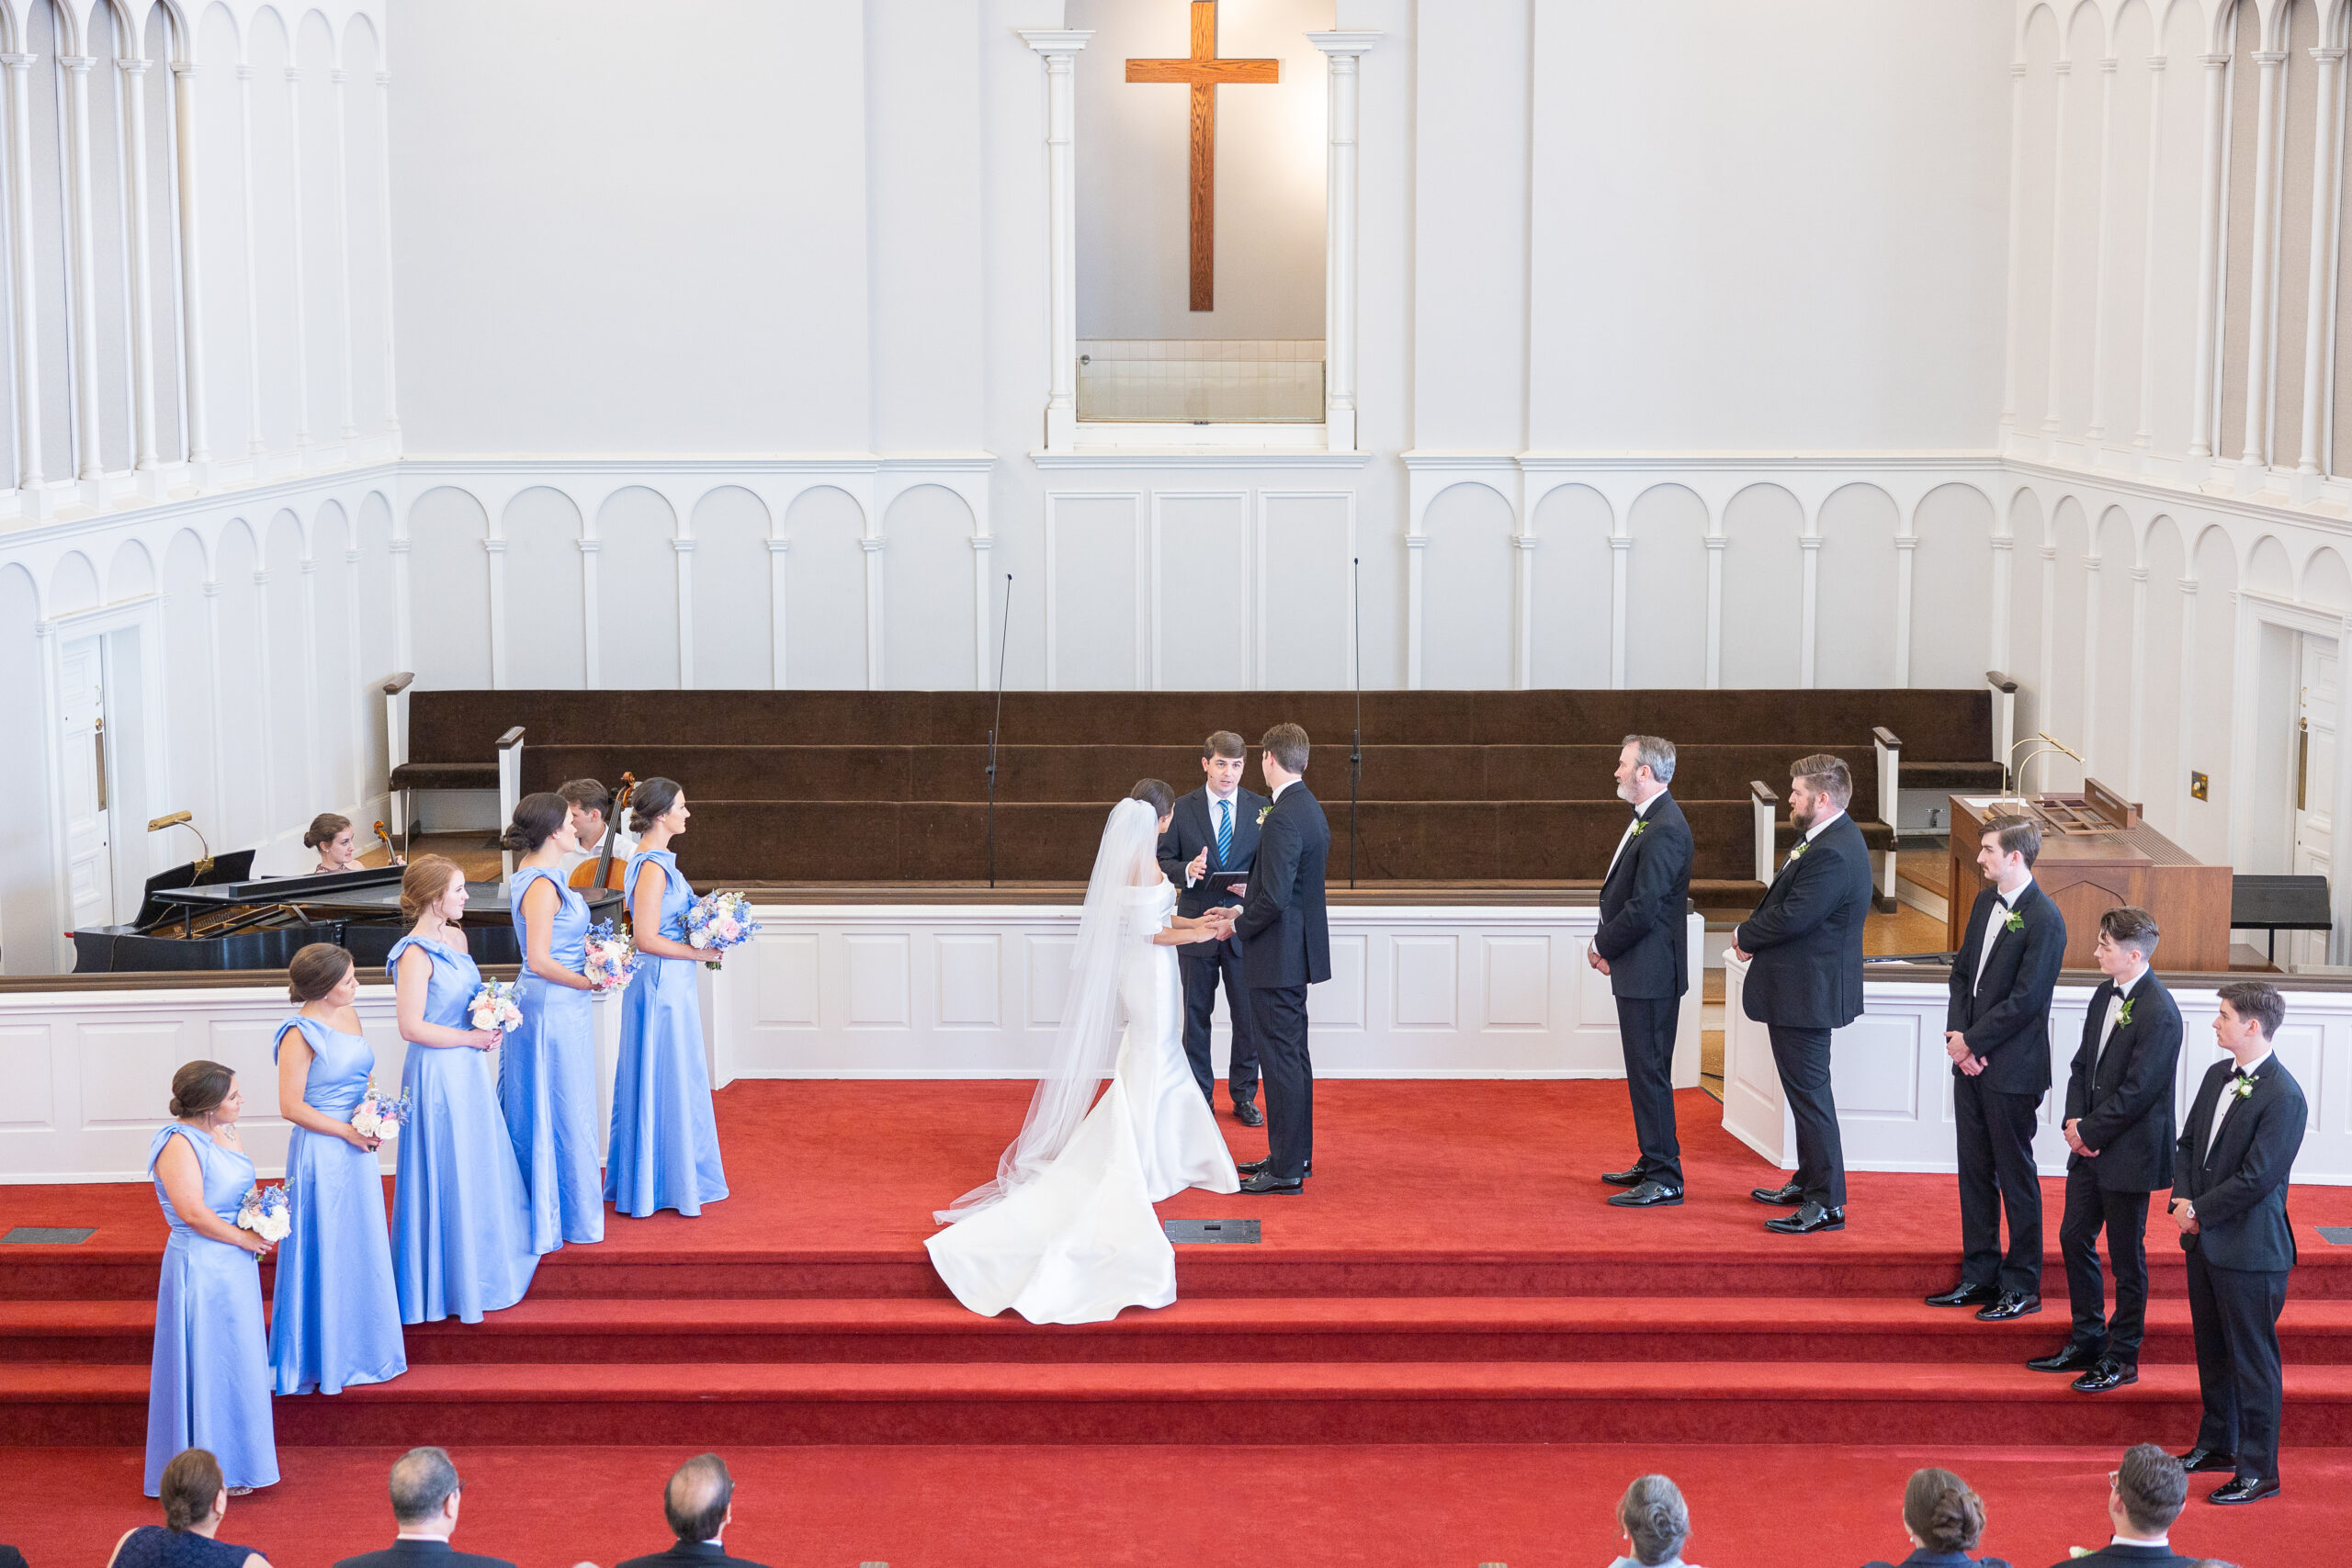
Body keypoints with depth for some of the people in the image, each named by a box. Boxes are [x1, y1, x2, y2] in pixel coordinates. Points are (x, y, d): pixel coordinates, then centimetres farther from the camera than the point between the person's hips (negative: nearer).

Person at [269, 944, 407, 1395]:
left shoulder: (348, 1016, 7)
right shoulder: (301, 1035, -17)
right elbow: (291, 1107, -18)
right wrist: (347, 1131, -16)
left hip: (357, 1150, 8)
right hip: (321, 1152, -8)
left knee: (361, 1249, 15)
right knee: (325, 1252, 2)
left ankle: (359, 1348, 28)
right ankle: (325, 1357, 13)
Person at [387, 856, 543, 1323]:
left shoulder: (455, 938, 7)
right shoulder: (416, 954, -19)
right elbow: (412, 1027, -23)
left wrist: (490, 1023, 2)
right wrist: (471, 1037, -16)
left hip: (469, 1069, 9)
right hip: (437, 1072, -9)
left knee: (478, 1167, 17)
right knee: (447, 1175, 1)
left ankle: (481, 1263, 31)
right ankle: (449, 1284, 13)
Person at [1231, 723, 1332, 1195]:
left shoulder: (1283, 819, -21)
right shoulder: (1311, 809, 10)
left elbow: (1274, 899, -25)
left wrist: (1239, 926, -10)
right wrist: (1250, 891, 21)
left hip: (1277, 957, -10)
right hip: (1299, 950, 10)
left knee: (1280, 1059, -5)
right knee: (1293, 1056, 18)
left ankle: (1286, 1171, -1)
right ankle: (1295, 1152, 28)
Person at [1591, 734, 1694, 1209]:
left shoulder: (1664, 830, -20)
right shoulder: (1646, 821, 14)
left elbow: (1644, 908, -24)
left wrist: (1602, 945, -10)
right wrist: (1607, 945, 6)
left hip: (1650, 973, -11)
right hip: (1639, 972, 11)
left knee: (1650, 1072, -6)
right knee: (1645, 1071, 17)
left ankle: (1664, 1179, -2)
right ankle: (1653, 1164, 27)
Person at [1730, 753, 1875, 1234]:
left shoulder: (1833, 855, -25)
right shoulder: (1828, 839, 10)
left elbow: (1791, 918, -26)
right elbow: (1786, 903, 15)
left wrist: (1746, 935, -8)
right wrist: (1755, 934, -2)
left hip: (1805, 993, -11)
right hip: (1802, 989, 11)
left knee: (1809, 1092, -5)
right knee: (1805, 1089, 20)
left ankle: (1827, 1204, -1)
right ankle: (1809, 1183, 33)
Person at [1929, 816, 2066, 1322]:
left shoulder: (2044, 920, -17)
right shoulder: (1986, 901, 10)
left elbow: (2024, 1000, -19)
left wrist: (1972, 1041, -13)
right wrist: (1957, 1035, -1)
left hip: (2011, 1069, -8)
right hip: (1971, 1060, 8)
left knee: (2016, 1177, 2)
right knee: (1974, 1171, 13)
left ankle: (2022, 1286, 12)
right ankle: (1980, 1276, 23)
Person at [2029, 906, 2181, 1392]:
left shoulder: (2158, 1014, -20)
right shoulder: (2105, 995, 8)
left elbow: (2136, 1090, -21)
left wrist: (2090, 1132, -14)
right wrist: (2075, 1120, -1)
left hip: (2128, 1155, -9)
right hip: (2090, 1149, 9)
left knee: (2126, 1256, 3)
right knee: (2074, 1238, 14)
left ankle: (2122, 1358, 14)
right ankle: (2086, 1342, 27)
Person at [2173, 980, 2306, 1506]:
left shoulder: (2283, 1097, -20)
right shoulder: (2217, 1076, 7)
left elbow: (2256, 1178, -22)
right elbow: (2188, 1143, 14)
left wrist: (2198, 1210, -13)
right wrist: (2182, 1198, -3)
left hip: (2250, 1249, -9)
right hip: (2206, 1242, 9)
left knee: (2252, 1359, 0)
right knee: (2212, 1350, 20)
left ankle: (2259, 1470, 9)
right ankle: (2217, 1444, 35)